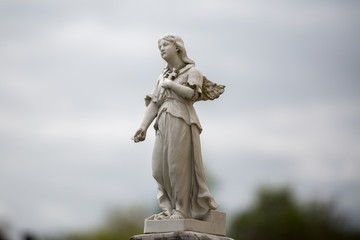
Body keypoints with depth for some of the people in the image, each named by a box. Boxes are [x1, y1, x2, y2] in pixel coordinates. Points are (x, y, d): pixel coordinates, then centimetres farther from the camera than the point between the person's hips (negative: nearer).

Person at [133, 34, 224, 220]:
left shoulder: (192, 71, 6)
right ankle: (169, 207, 6)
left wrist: (170, 84, -5)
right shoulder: (163, 77, 24)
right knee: (160, 169, -1)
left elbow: (192, 93, -13)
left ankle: (182, 209, -4)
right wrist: (143, 127, 5)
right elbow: (154, 104, 16)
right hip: (163, 125, 6)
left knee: (179, 165, -9)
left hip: (182, 123, -6)